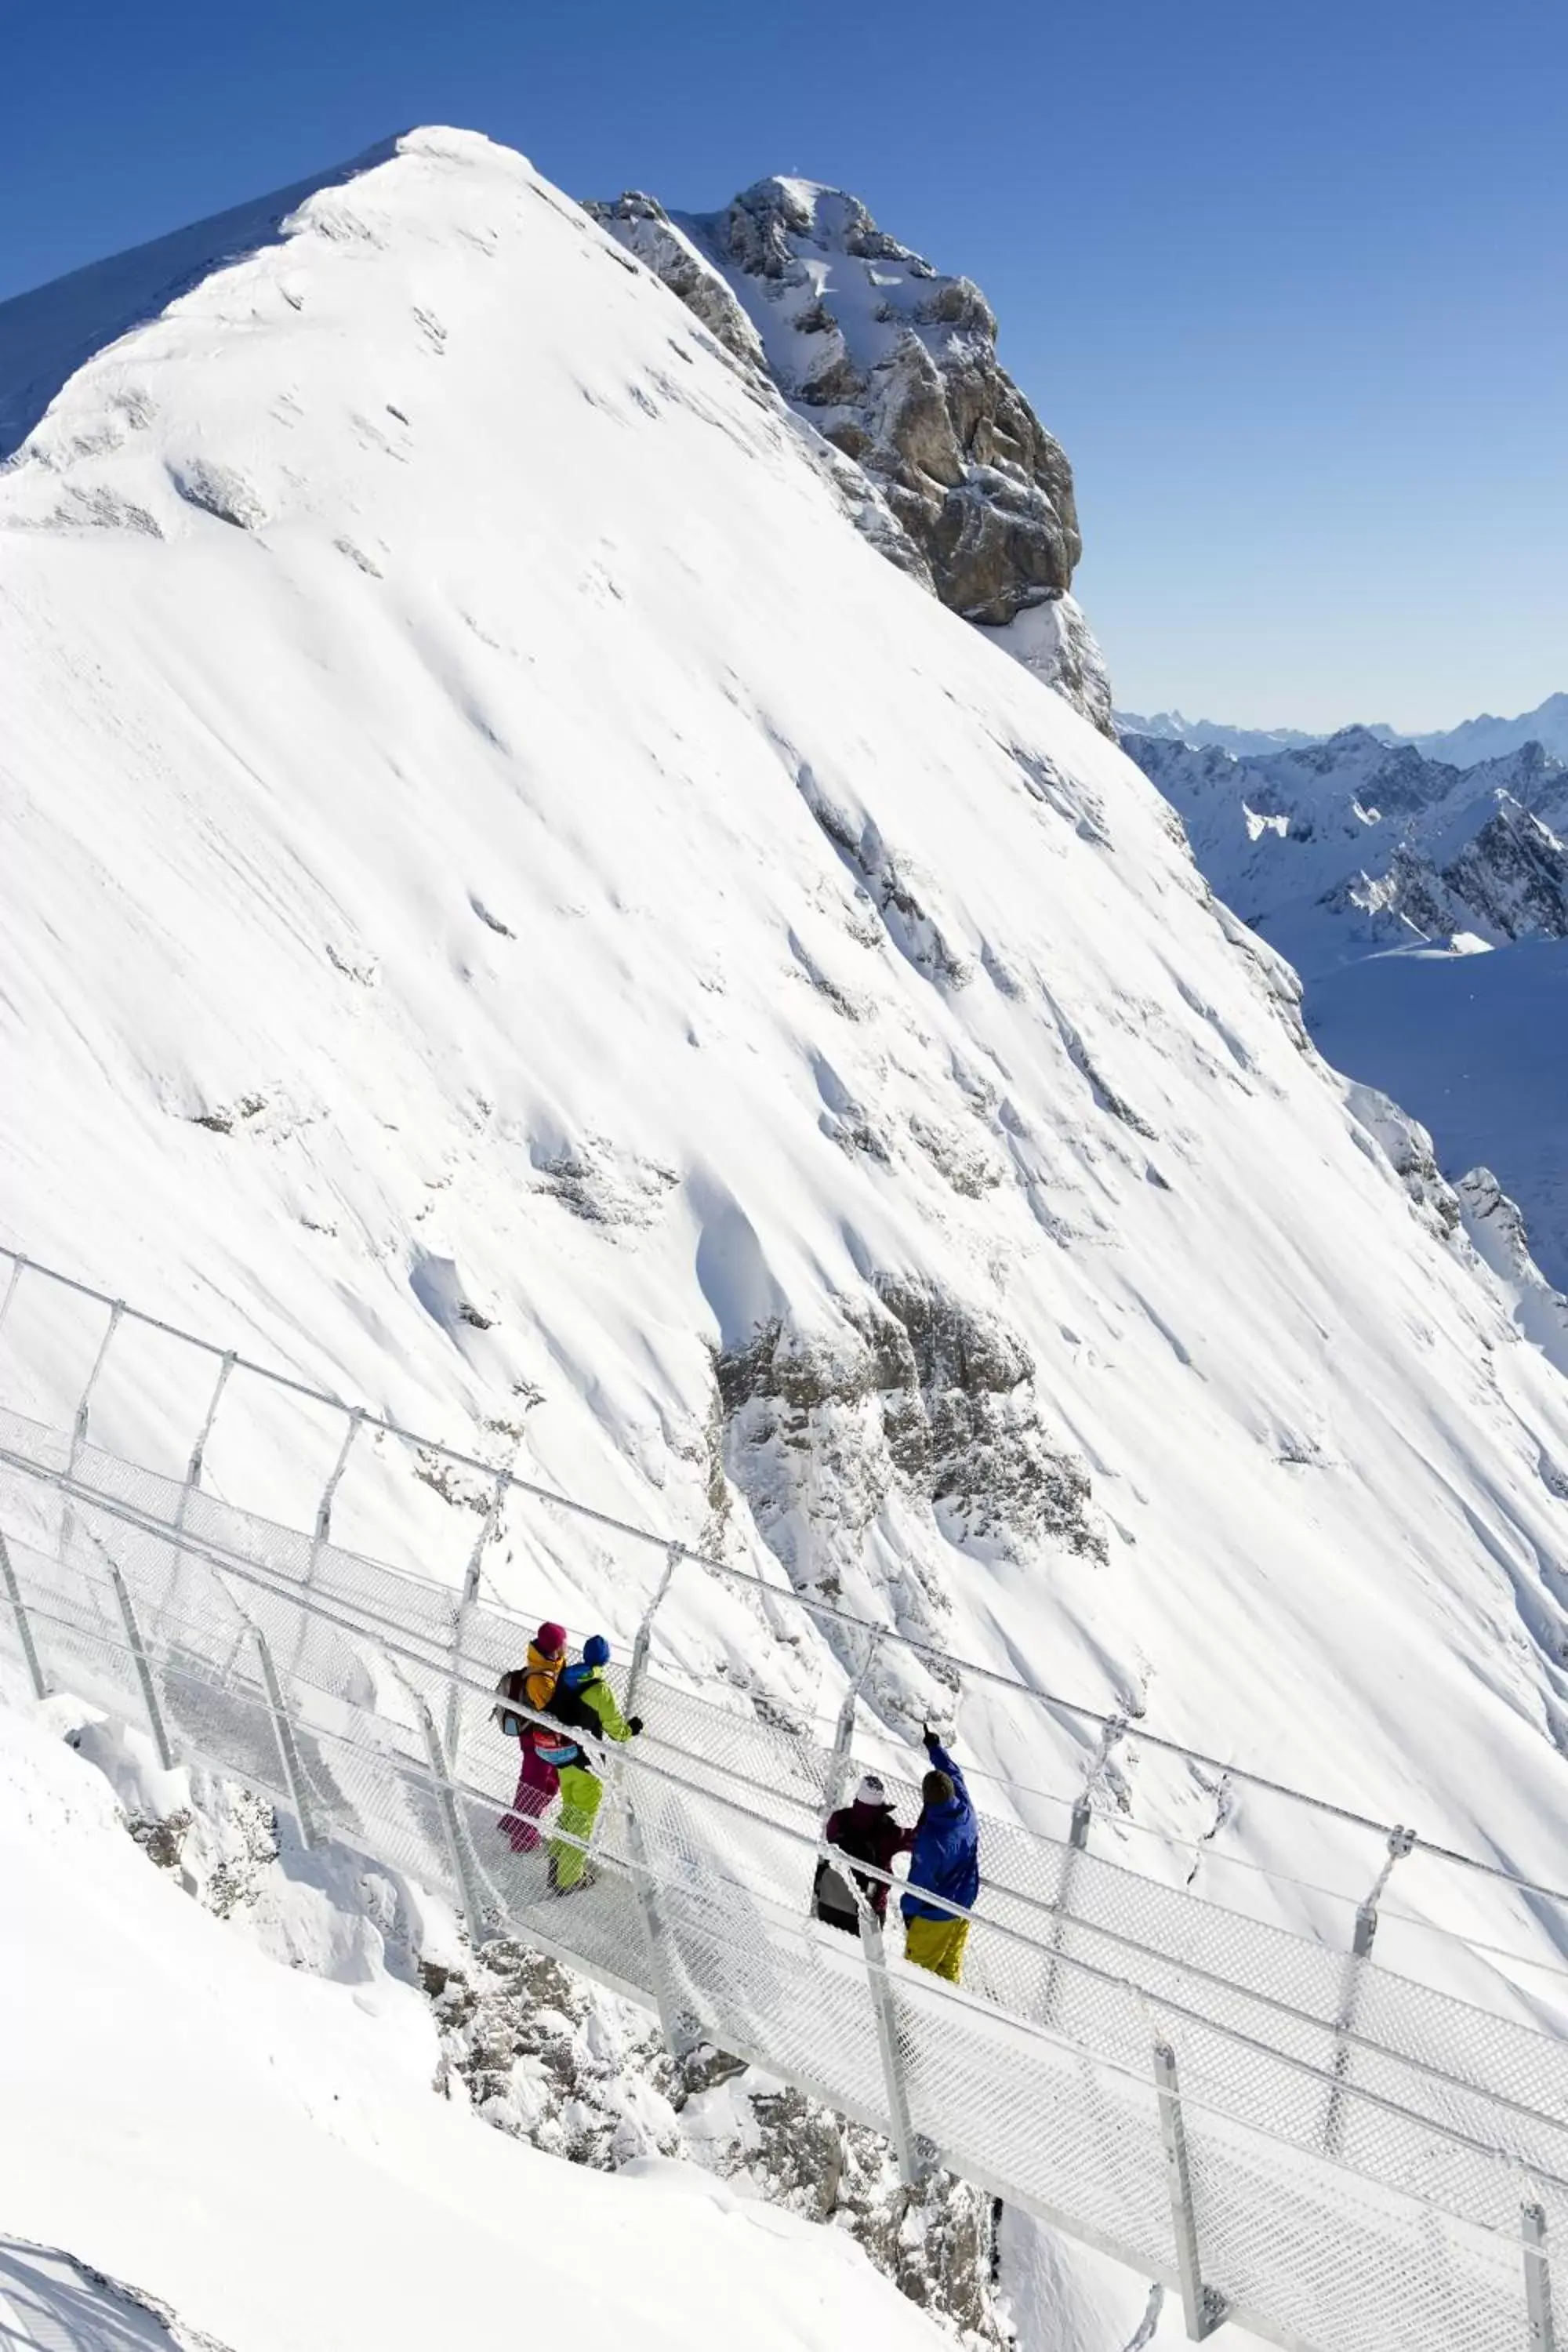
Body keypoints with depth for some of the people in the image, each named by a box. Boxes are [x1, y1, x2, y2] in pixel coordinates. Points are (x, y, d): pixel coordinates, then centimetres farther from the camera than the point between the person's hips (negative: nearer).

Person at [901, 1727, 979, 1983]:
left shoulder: (931, 1839, -35)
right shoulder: (967, 1813, -17)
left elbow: (920, 1880, -21)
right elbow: (953, 1773, 2)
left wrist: (908, 1909, -3)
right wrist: (934, 1745, 13)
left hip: (934, 1915, -7)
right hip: (963, 1908, 7)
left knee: (917, 1966, 13)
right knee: (950, 1965, 23)